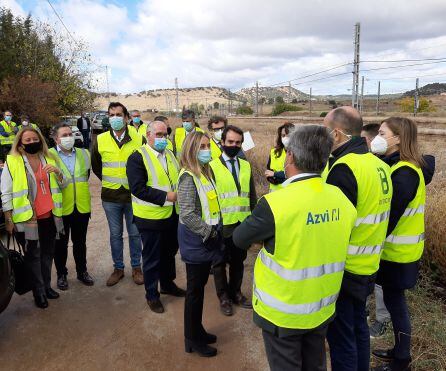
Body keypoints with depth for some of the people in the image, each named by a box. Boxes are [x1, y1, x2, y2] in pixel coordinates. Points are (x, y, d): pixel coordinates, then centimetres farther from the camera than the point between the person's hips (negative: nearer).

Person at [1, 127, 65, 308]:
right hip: (27, 219, -4)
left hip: (49, 216, 5)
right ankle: (39, 292, 19)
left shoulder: (48, 159, 9)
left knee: (47, 253, 15)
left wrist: (57, 172, -6)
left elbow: (62, 184, 15)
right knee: (33, 256, 8)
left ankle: (46, 286, 30)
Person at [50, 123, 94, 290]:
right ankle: (61, 274, 28)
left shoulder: (84, 154, 6)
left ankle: (82, 271, 32)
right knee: (61, 243, 11)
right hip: (60, 208, -3)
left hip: (82, 207, 3)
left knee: (80, 242, 16)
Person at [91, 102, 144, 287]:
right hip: (110, 197, 1)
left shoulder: (139, 139, -6)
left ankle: (136, 267, 28)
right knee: (115, 234, 13)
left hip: (133, 194, -1)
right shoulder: (100, 140, -1)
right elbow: (95, 165, 14)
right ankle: (118, 268, 29)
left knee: (135, 233, 10)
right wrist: (107, 181, 11)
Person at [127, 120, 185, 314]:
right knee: (152, 258, 9)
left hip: (171, 215, 7)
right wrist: (166, 196, -23)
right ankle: (152, 294, 28)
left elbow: (178, 178, 19)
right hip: (151, 217, -7)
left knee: (169, 252, 22)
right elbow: (138, 188, -22)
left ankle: (168, 284, 43)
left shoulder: (170, 154, 10)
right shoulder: (137, 158, -13)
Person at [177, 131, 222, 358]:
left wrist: (215, 231, 9)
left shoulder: (205, 172, 7)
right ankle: (192, 339, 24)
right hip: (196, 242, -8)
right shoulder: (188, 177, -20)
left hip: (206, 240, 8)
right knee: (195, 290, 6)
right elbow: (187, 215, -25)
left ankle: (197, 330, 37)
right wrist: (209, 232, -18)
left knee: (200, 286, 20)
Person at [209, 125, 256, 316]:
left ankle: (235, 293, 37)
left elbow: (252, 194, 11)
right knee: (220, 263, 11)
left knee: (238, 261, 17)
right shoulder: (212, 166, -6)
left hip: (243, 223, 4)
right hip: (222, 225, -4)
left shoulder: (246, 166, 9)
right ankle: (223, 297, 30)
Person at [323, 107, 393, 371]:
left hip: (344, 266, -9)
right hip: (367, 264, 9)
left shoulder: (344, 168, -23)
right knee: (358, 325, 24)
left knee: (341, 334, 8)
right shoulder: (378, 164, 4)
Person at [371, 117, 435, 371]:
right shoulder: (399, 167, 6)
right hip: (396, 249, 9)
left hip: (398, 253, -8)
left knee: (395, 302, 6)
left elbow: (389, 218, -23)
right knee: (394, 300, 19)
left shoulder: (405, 174, -23)